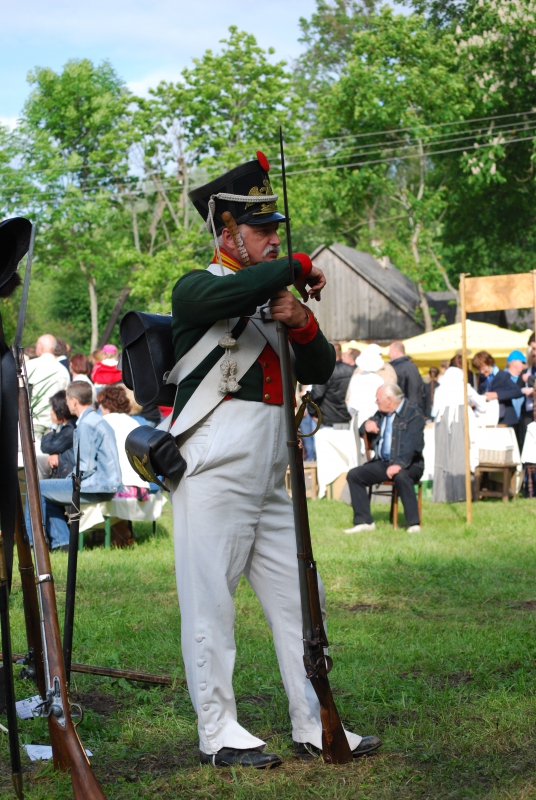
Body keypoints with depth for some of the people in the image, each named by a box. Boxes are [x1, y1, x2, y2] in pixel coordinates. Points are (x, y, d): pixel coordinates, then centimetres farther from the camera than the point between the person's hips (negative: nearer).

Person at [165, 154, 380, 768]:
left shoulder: (275, 297, 20)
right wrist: (298, 268, -14)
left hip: (270, 481, 8)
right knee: (210, 599, -3)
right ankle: (218, 733, 5)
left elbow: (320, 372, 17)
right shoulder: (196, 289, -2)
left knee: (298, 597, 7)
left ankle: (315, 726, 14)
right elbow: (228, 294, -27)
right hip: (215, 475, -7)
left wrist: (303, 324, -2)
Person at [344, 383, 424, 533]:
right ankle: (363, 521, -10)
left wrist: (399, 464, -35)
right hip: (382, 463, 7)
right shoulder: (381, 413, 16)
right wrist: (366, 425, 0)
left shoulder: (413, 413, -9)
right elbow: (363, 433, 26)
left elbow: (414, 444, -21)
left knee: (401, 476, -38)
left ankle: (414, 523, -29)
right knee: (354, 475, -10)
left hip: (408, 464, -7)